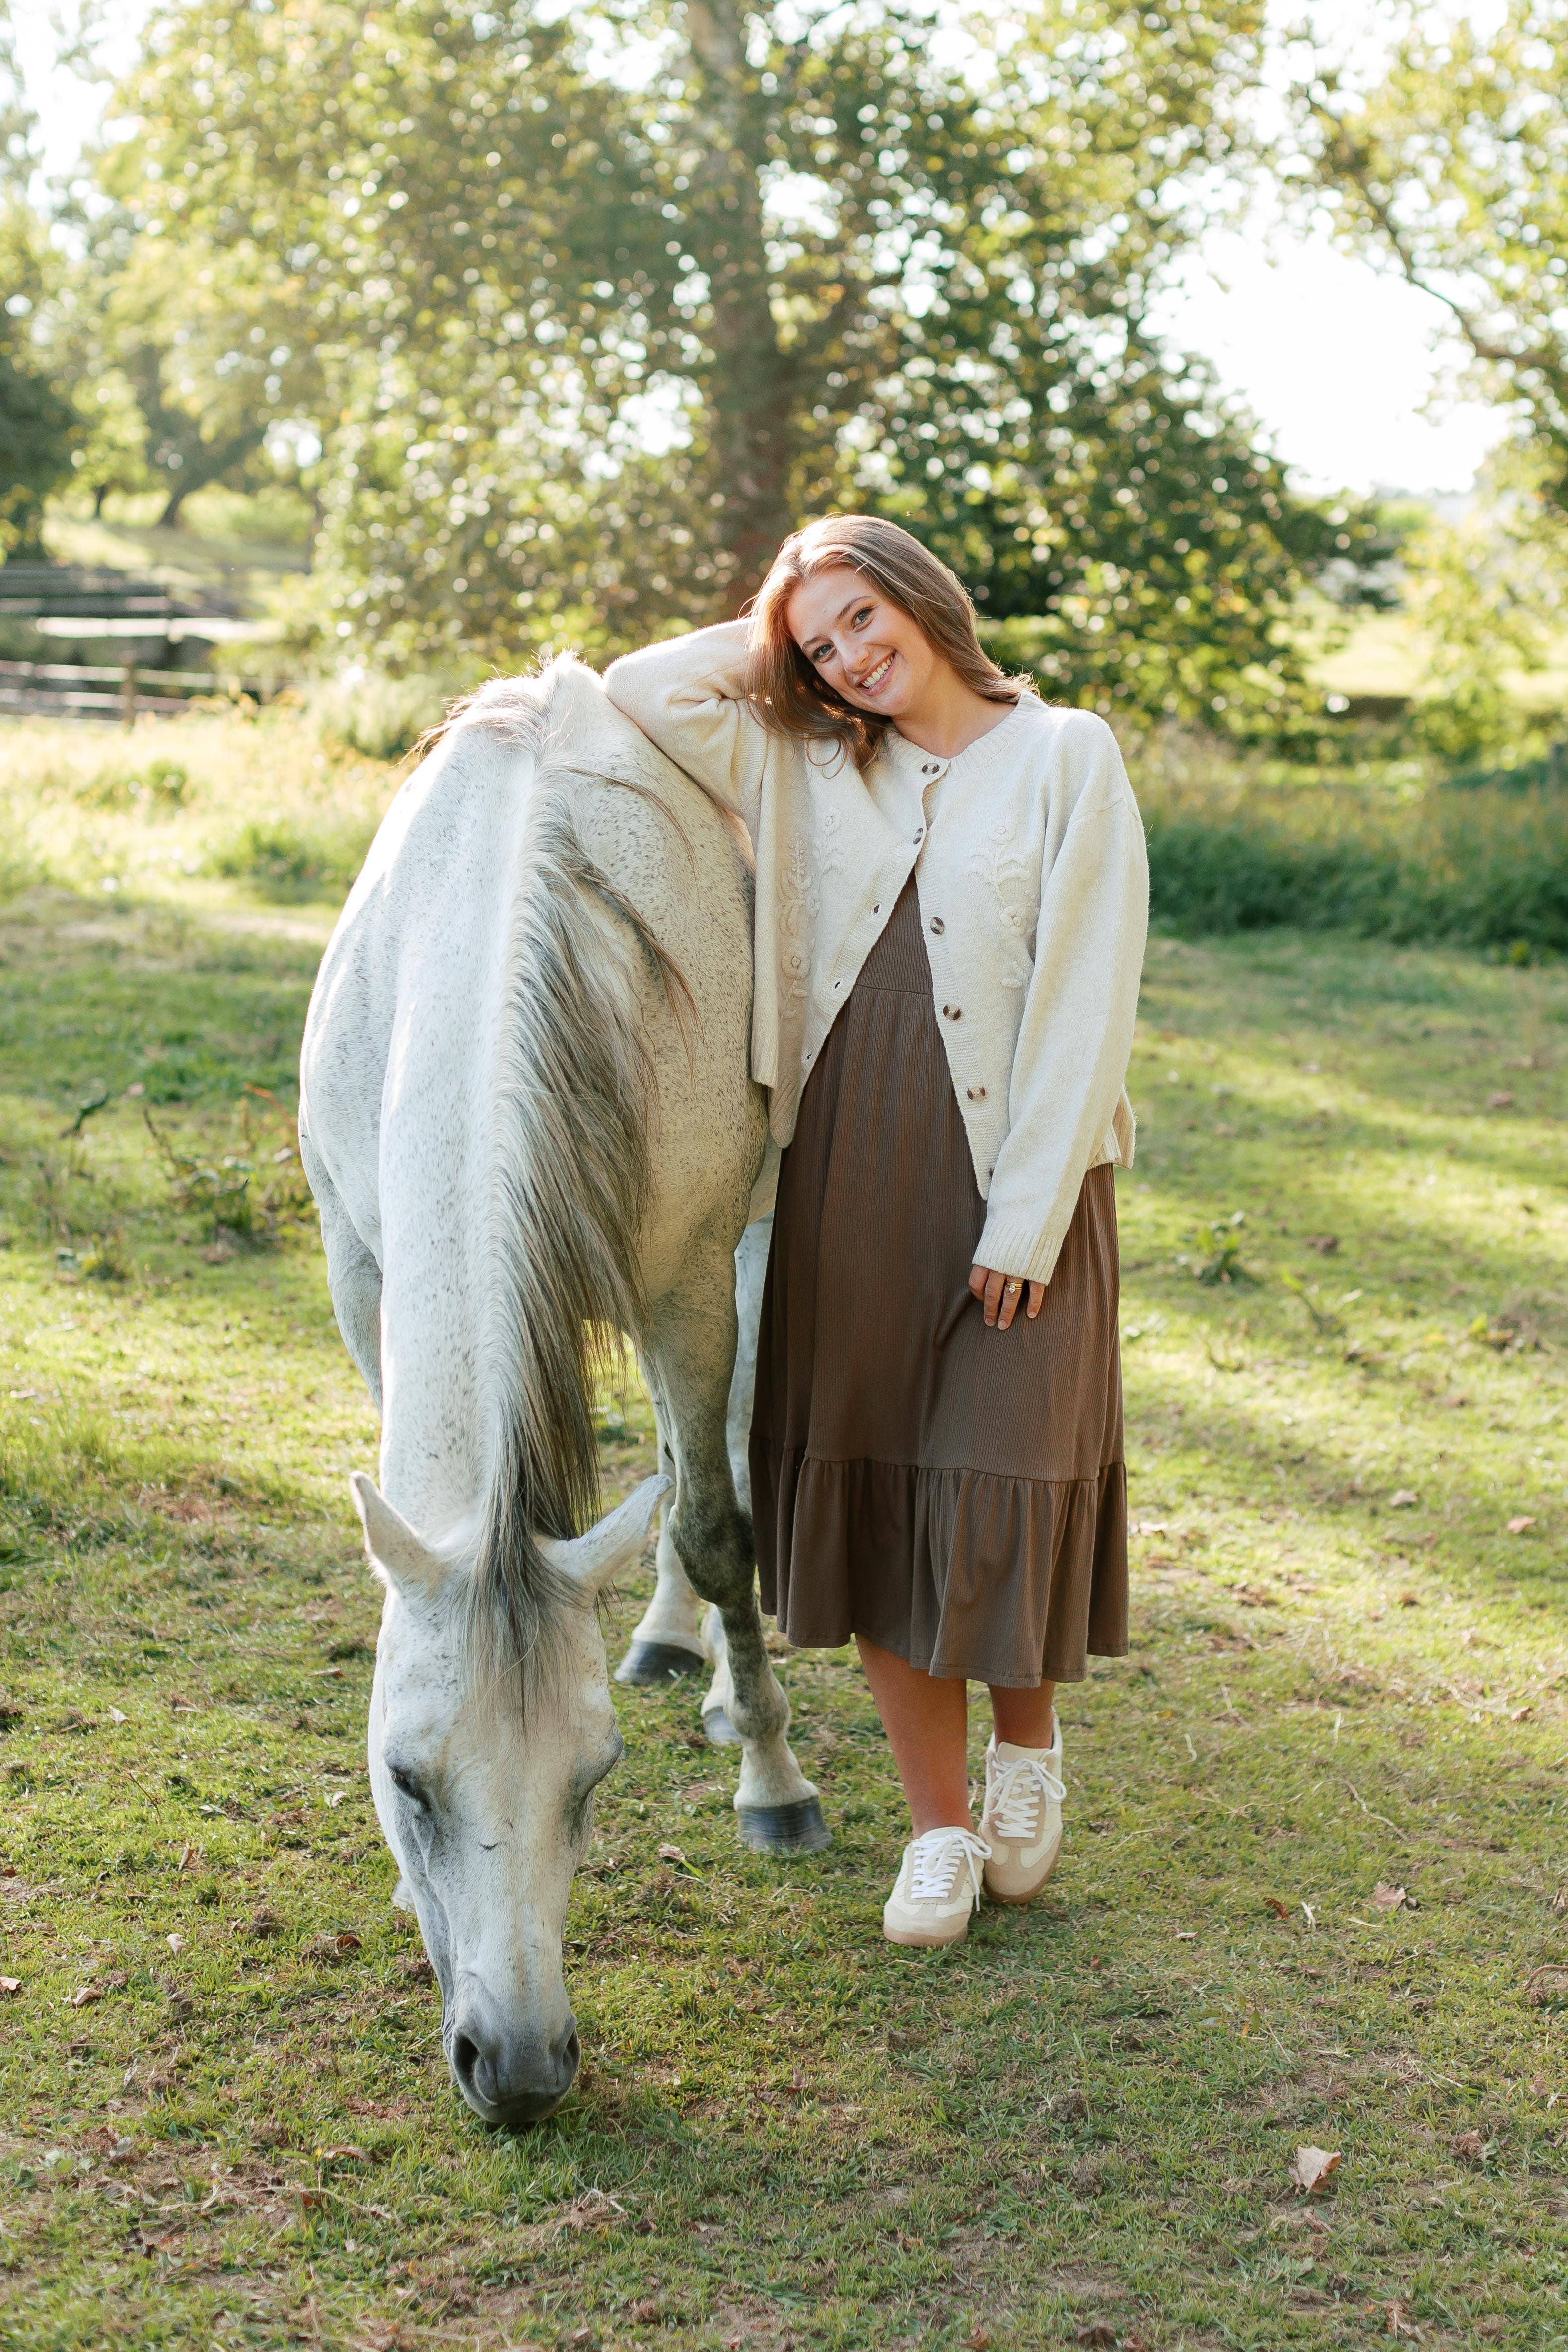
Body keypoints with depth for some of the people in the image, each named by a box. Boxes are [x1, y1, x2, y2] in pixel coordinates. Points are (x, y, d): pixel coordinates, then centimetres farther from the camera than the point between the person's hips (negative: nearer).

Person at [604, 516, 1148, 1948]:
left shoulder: (1067, 757, -3)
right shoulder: (808, 768, 10)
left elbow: (1087, 1000, -8)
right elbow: (640, 694, 2)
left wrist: (1028, 1216, -12)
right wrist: (772, 640, 9)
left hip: (1017, 1163, -3)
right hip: (850, 1169, 4)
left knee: (1005, 1479, -1)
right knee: (872, 1483, 4)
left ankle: (1027, 1737, 28)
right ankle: (939, 1826, 15)